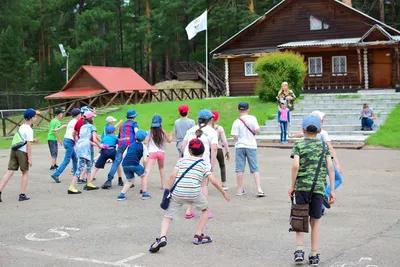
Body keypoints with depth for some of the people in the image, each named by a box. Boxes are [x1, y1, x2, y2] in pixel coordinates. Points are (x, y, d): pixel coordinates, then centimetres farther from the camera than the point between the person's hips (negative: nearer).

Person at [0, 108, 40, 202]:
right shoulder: (29, 130, -11)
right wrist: (30, 158, -13)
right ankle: (22, 195, 10)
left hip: (14, 150, 7)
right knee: (25, 173, 9)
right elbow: (28, 145, -15)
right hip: (22, 152, -7)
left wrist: (33, 140, 23)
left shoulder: (21, 127, 15)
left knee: (10, 172, 2)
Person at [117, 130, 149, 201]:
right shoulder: (143, 146, 11)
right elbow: (144, 160, 4)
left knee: (130, 180, 25)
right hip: (134, 164, -5)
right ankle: (144, 193, 17)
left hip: (125, 164, 5)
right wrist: (144, 168, 17)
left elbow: (124, 155, 15)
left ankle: (121, 195, 9)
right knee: (144, 176, 21)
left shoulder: (130, 145, 25)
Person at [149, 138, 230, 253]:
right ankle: (198, 236, 23)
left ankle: (162, 237, -18)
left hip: (177, 193, 1)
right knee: (206, 209, 26)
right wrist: (224, 193, 17)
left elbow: (173, 176, 3)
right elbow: (213, 181, 5)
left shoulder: (182, 160, 16)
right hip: (194, 194, -1)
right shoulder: (203, 163, 14)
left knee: (168, 216, 9)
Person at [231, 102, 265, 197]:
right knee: (255, 169, 5)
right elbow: (257, 131, -11)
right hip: (251, 146, 1)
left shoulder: (237, 122, -6)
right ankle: (259, 189, -3)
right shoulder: (252, 119, -4)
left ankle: (239, 190, 10)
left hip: (240, 146, 0)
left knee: (239, 169, 6)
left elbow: (235, 137, -8)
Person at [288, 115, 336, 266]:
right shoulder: (324, 146, 8)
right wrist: (332, 190, 4)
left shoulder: (298, 145, 2)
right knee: (315, 220, 12)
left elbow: (296, 165, -11)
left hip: (301, 186, -2)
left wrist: (292, 186, -2)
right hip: (319, 187, 2)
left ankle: (299, 249, -1)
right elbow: (330, 167, 1)